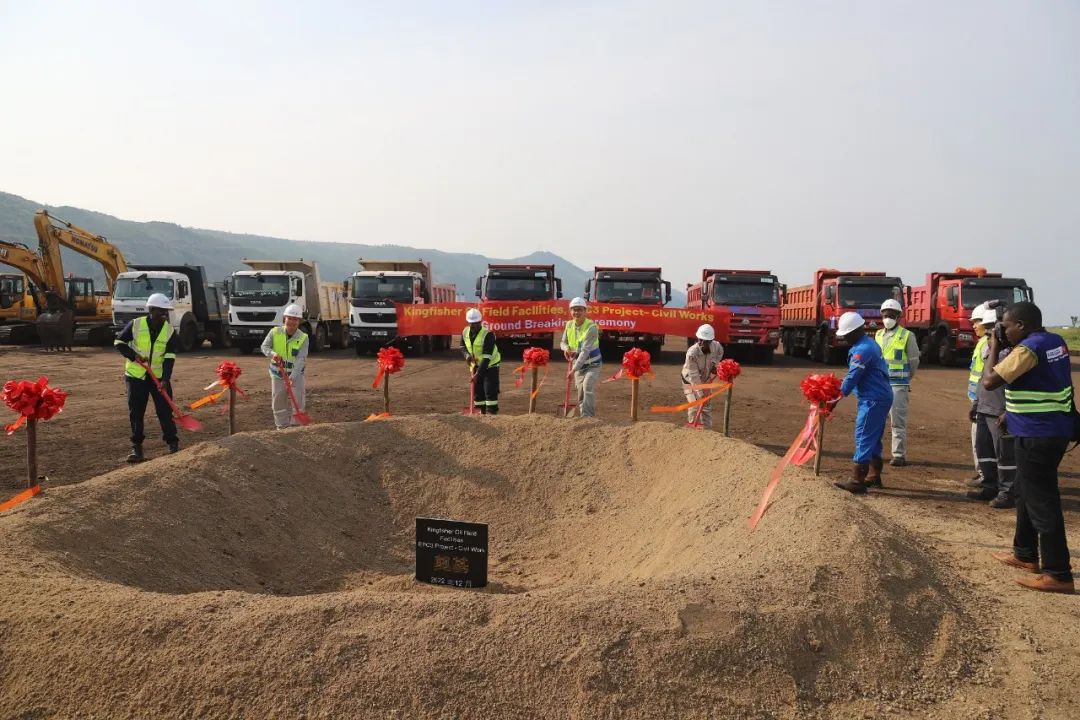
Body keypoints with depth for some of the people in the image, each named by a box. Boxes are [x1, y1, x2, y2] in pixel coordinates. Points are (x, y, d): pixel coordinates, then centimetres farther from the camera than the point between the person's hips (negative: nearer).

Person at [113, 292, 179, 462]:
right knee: (136, 411, 2)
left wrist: (166, 379, -21)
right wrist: (134, 355, -16)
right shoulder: (136, 325, -9)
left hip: (159, 376, 1)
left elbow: (169, 357, -10)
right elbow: (118, 343, 0)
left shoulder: (170, 330, -6)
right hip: (136, 376, -1)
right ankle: (136, 447, 12)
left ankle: (173, 442, 10)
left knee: (165, 410, -1)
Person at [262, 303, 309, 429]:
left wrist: (293, 376, -31)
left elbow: (301, 359, -20)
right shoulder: (275, 332, -9)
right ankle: (281, 426, 23)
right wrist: (272, 353, -25)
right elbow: (264, 346, -1)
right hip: (278, 374, 2)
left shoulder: (303, 338, -14)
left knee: (297, 401, -1)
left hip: (296, 375, -2)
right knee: (278, 402, 9)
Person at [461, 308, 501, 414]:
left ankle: (492, 413, -9)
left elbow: (487, 357, -29)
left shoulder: (488, 334, -26)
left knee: (490, 391, -12)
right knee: (477, 390, 8)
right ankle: (483, 412, 18)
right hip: (475, 365, 6)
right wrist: (467, 354, -11)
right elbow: (463, 346, 14)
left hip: (490, 365, -6)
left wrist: (478, 373, -34)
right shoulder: (465, 332, -5)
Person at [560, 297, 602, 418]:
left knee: (588, 388, -25)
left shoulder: (591, 327, -23)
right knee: (581, 394, 9)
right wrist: (566, 348, -15)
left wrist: (574, 369, -37)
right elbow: (563, 342, 11)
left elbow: (585, 351, -30)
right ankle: (583, 416, 21)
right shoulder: (569, 324, -3)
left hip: (592, 365, -6)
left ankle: (587, 417, -28)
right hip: (578, 365, 6)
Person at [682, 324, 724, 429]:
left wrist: (715, 364, -10)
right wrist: (701, 394, -35)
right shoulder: (691, 353, -37)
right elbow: (694, 376, -34)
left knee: (707, 406, 9)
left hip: (705, 380, 5)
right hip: (690, 381, -5)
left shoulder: (716, 346, -23)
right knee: (694, 407, -15)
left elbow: (720, 352, 7)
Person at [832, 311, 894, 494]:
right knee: (874, 439, 17)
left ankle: (857, 482, -10)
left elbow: (852, 378, -17)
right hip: (881, 397, 11)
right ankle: (874, 477, 25)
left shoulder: (862, 350, -19)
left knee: (864, 439, -10)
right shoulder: (869, 344, 14)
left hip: (873, 400, -11)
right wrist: (841, 390, 13)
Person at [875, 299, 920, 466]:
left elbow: (914, 361, 3)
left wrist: (903, 379, 11)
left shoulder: (907, 336, -3)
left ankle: (899, 455, -2)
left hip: (898, 385, -5)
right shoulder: (878, 335, 12)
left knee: (898, 421, -5)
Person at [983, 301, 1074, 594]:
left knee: (1042, 502, -6)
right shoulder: (1055, 342, 10)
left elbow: (990, 381, -19)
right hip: (1055, 429, 10)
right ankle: (1026, 554, 33)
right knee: (1027, 493, 22)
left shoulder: (1027, 349, -19)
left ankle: (1058, 574, -2)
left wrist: (994, 349, -7)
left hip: (1038, 434, -10)